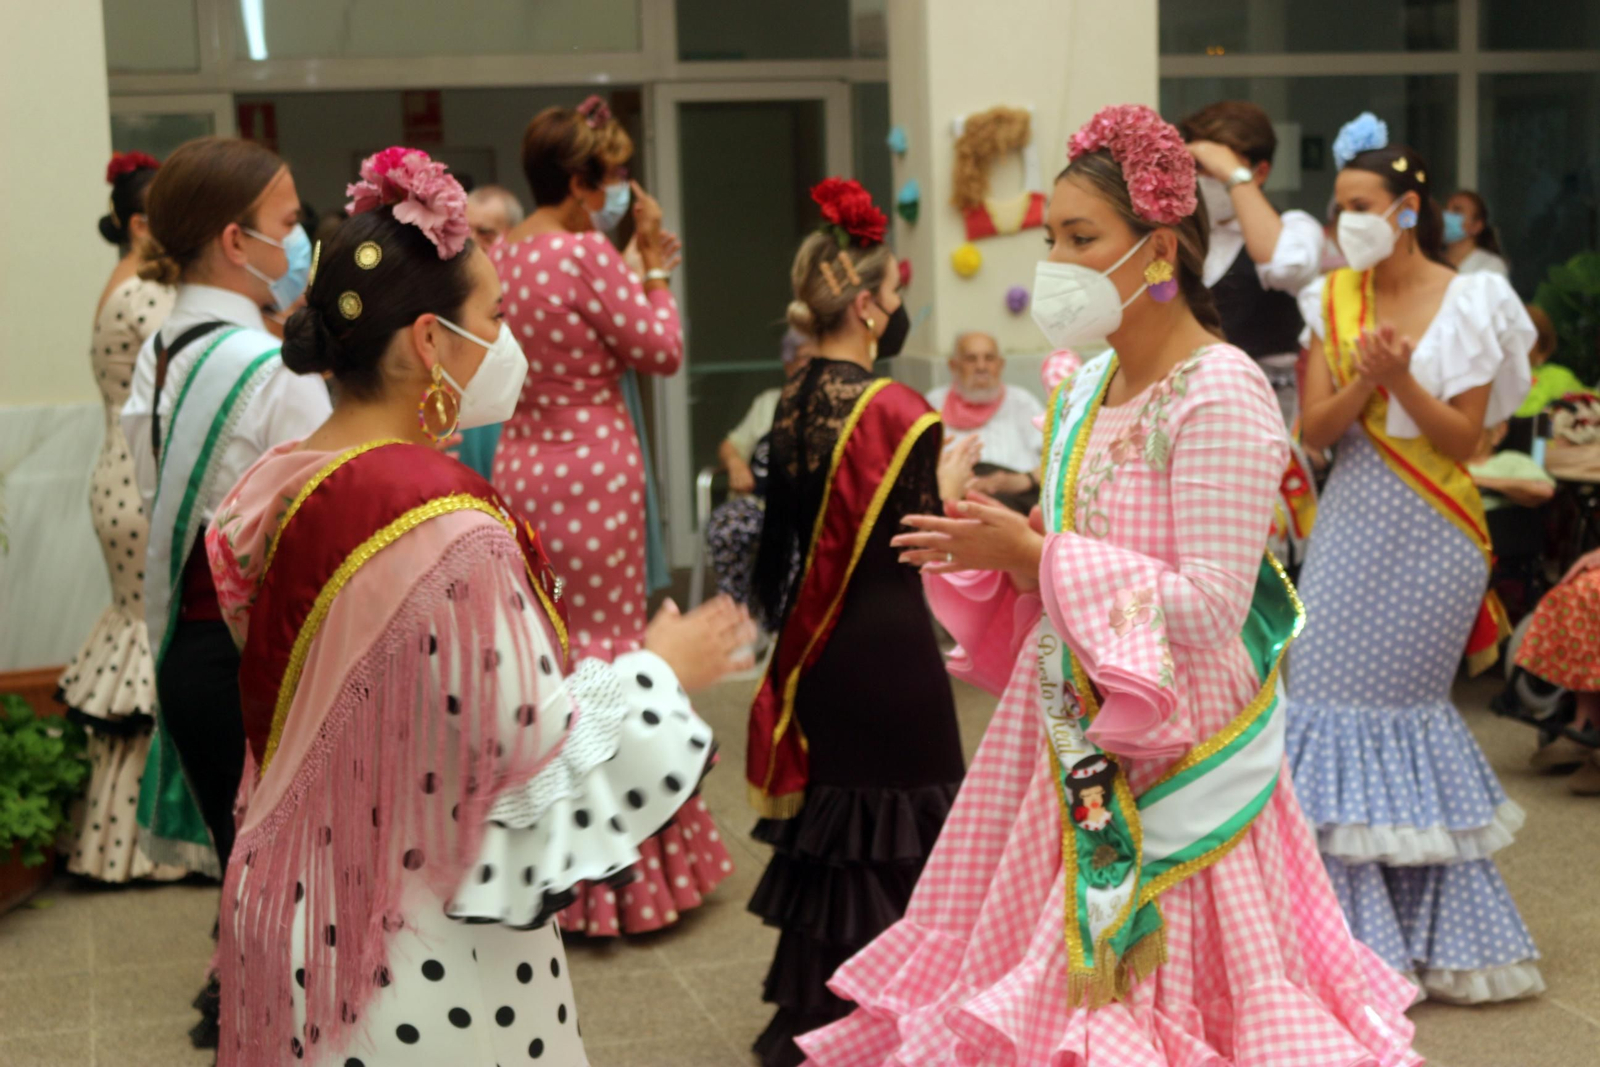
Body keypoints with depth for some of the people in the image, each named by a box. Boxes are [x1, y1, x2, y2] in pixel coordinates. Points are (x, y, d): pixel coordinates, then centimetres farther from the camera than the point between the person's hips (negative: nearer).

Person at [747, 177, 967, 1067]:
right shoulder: (896, 410, -17)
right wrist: (953, 483, -1)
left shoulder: (794, 399, 5)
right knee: (886, 827, 4)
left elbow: (797, 521, 10)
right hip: (886, 643, -7)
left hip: (817, 637, 8)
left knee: (828, 819, 17)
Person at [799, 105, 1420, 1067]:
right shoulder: (1087, 385, 8)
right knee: (1034, 975, 13)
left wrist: (1033, 555, -19)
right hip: (1072, 735, 8)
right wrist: (995, 549, -3)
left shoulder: (1219, 393, -16)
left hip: (1173, 756, -8)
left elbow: (1209, 607, -22)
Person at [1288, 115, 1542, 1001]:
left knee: (1401, 701, 0)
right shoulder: (1337, 301, 6)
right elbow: (1315, 429, 0)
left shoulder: (1469, 304, -5)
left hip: (1431, 532, -4)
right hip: (1352, 524, 4)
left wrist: (1401, 379, -22)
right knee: (1333, 693, 0)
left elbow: (1463, 438, -8)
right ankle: (1360, 931, 13)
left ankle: (1439, 934, 17)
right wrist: (1362, 381, -18)